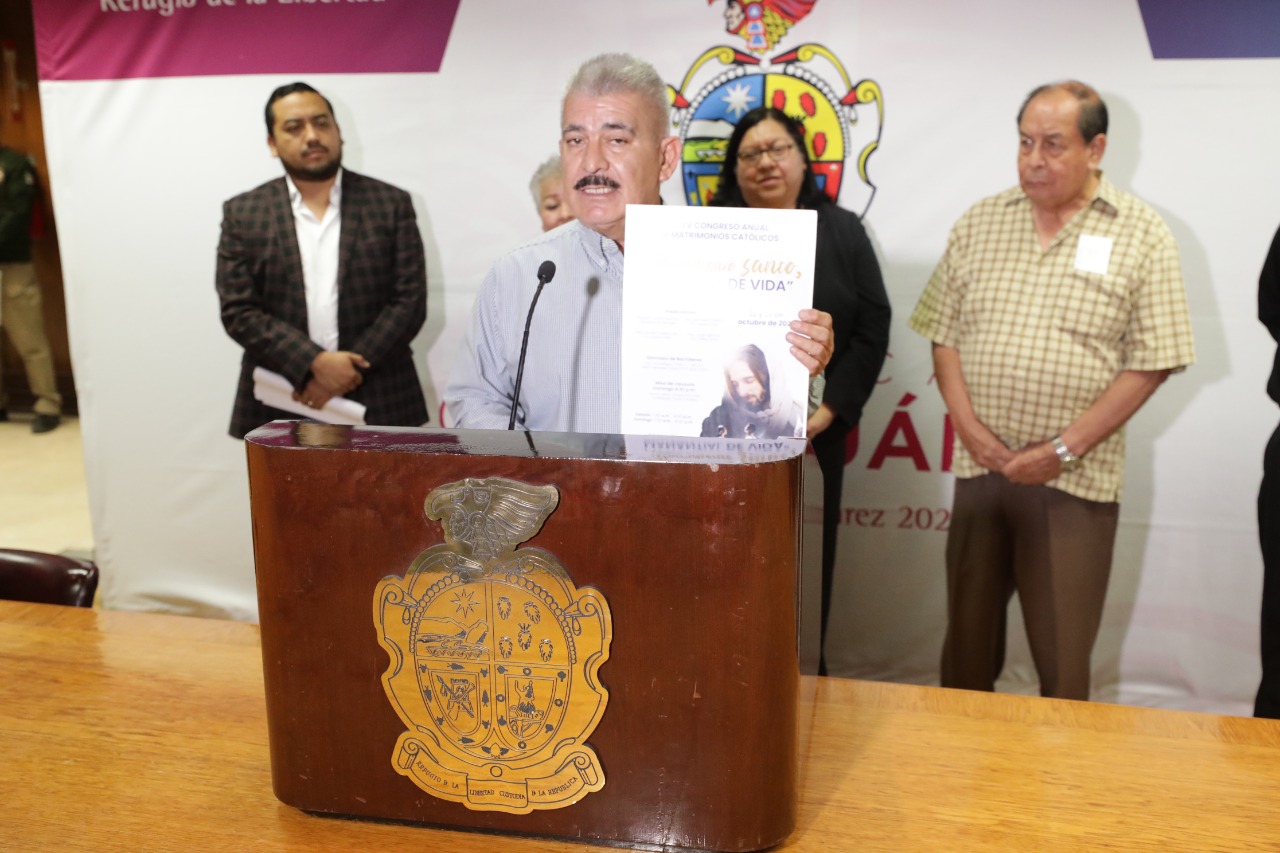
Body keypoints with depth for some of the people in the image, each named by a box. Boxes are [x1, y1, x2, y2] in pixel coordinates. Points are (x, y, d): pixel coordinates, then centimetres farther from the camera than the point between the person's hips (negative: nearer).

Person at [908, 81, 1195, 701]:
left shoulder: (1140, 235, -3)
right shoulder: (979, 224, 6)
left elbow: (1151, 363, -6)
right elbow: (942, 332, 6)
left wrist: (1065, 449, -12)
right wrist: (969, 426, -7)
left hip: (1075, 480, -3)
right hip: (980, 465, 3)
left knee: (1063, 659, 6)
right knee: (967, 644, 15)